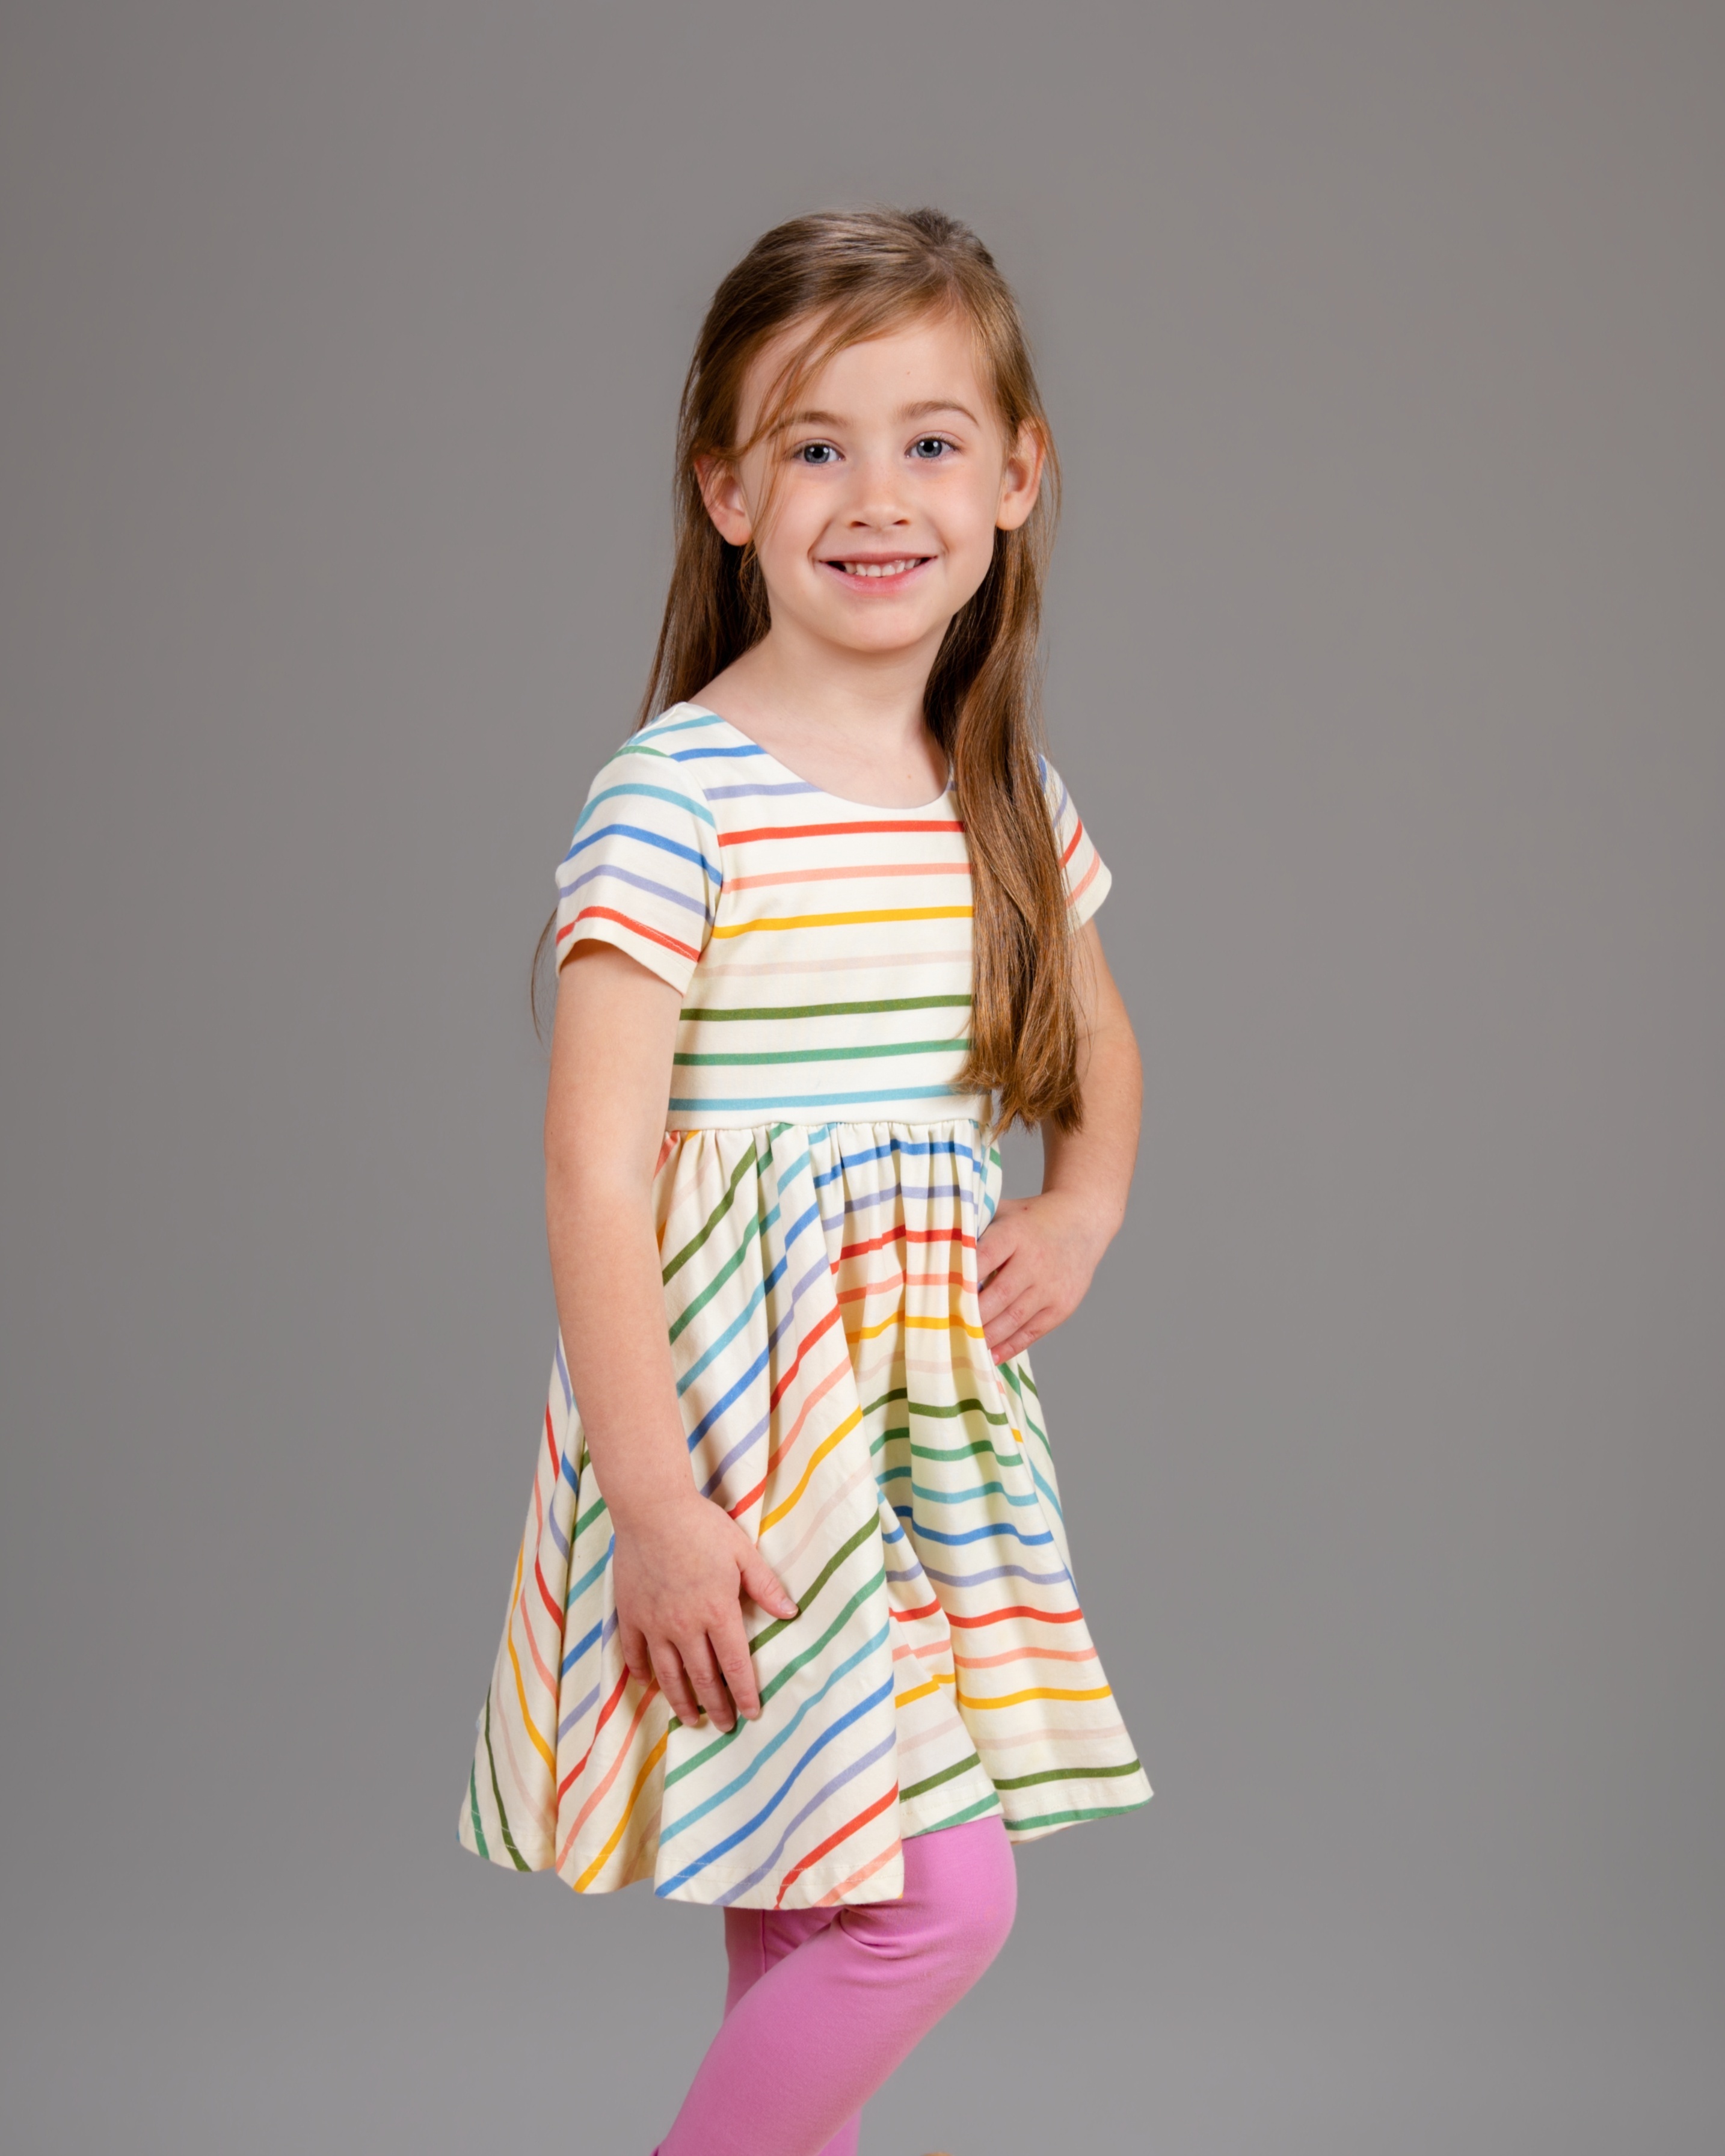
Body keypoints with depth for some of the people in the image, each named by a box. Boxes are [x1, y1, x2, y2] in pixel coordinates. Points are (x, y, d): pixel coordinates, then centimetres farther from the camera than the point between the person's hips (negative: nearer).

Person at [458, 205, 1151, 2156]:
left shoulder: (1008, 801, 7)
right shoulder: (673, 795, -14)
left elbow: (1096, 1042, 26)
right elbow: (595, 1167, -16)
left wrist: (1086, 1208, 7)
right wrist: (654, 1500, -20)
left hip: (935, 1397, 7)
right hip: (737, 1406, -7)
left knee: (813, 1902, 14)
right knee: (939, 1900, -12)